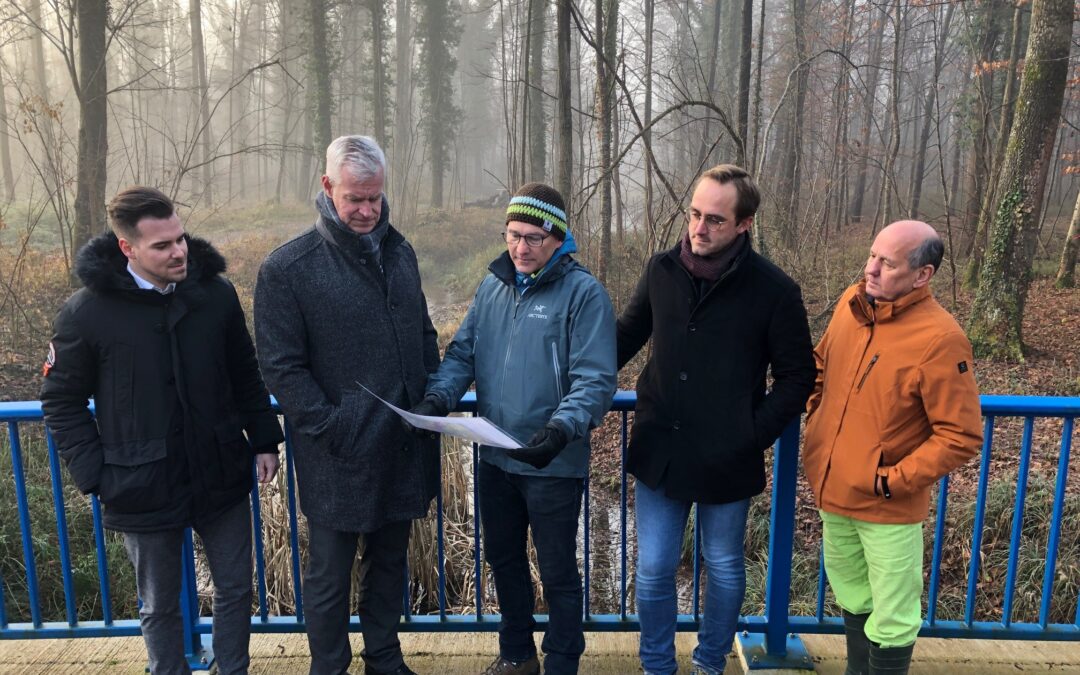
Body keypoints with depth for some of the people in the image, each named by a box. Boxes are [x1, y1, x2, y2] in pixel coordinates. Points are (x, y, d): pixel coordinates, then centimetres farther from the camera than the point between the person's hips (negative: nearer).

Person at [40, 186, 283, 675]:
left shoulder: (216, 293, -5)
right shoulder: (86, 312, -11)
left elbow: (246, 376, 6)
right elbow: (62, 402, -2)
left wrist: (264, 441, 4)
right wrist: (95, 475, -8)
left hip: (222, 477, 2)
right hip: (144, 488, -2)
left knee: (235, 590, 15)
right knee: (160, 606, 16)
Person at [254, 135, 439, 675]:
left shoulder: (399, 252, 7)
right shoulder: (288, 267, -10)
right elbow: (281, 367, -11)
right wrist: (331, 427, -17)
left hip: (404, 448, 5)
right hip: (339, 458, -5)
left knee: (389, 563, 20)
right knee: (329, 576, 11)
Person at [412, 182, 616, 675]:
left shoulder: (584, 293, -14)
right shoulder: (492, 286, 5)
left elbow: (595, 379, -20)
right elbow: (462, 353, 7)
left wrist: (561, 429, -36)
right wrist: (437, 398, -12)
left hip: (553, 464, -6)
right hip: (494, 458, 6)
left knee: (557, 571, 10)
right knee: (503, 559, 21)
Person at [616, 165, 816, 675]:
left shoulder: (774, 289, -12)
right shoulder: (661, 270, -3)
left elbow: (796, 376, -5)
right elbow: (628, 334, 10)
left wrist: (755, 434, -13)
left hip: (727, 461, -2)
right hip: (659, 453, 2)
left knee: (724, 569, 17)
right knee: (654, 570, 10)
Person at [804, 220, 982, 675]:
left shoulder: (939, 339, -22)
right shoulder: (851, 303, -3)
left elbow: (961, 435, -18)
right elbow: (821, 362, 16)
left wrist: (894, 481, -19)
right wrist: (816, 414, 4)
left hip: (888, 505, -6)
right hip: (834, 491, 7)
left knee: (890, 620, 10)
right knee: (853, 600, 26)